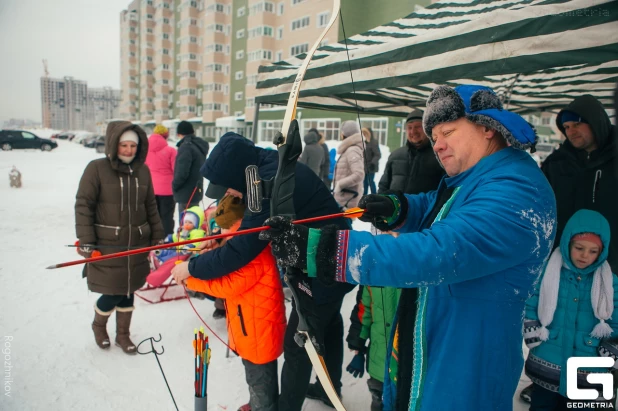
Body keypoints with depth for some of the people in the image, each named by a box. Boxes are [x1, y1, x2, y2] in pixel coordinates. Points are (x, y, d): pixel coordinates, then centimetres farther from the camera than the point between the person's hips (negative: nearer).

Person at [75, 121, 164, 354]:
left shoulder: (143, 171, 5)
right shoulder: (97, 168, -9)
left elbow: (151, 207, 12)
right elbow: (83, 205, -9)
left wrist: (157, 236, 12)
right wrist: (86, 241, -13)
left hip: (137, 245, 4)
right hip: (107, 245, -4)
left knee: (127, 292, 14)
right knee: (112, 294, 1)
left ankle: (123, 334, 35)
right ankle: (99, 325, 34)